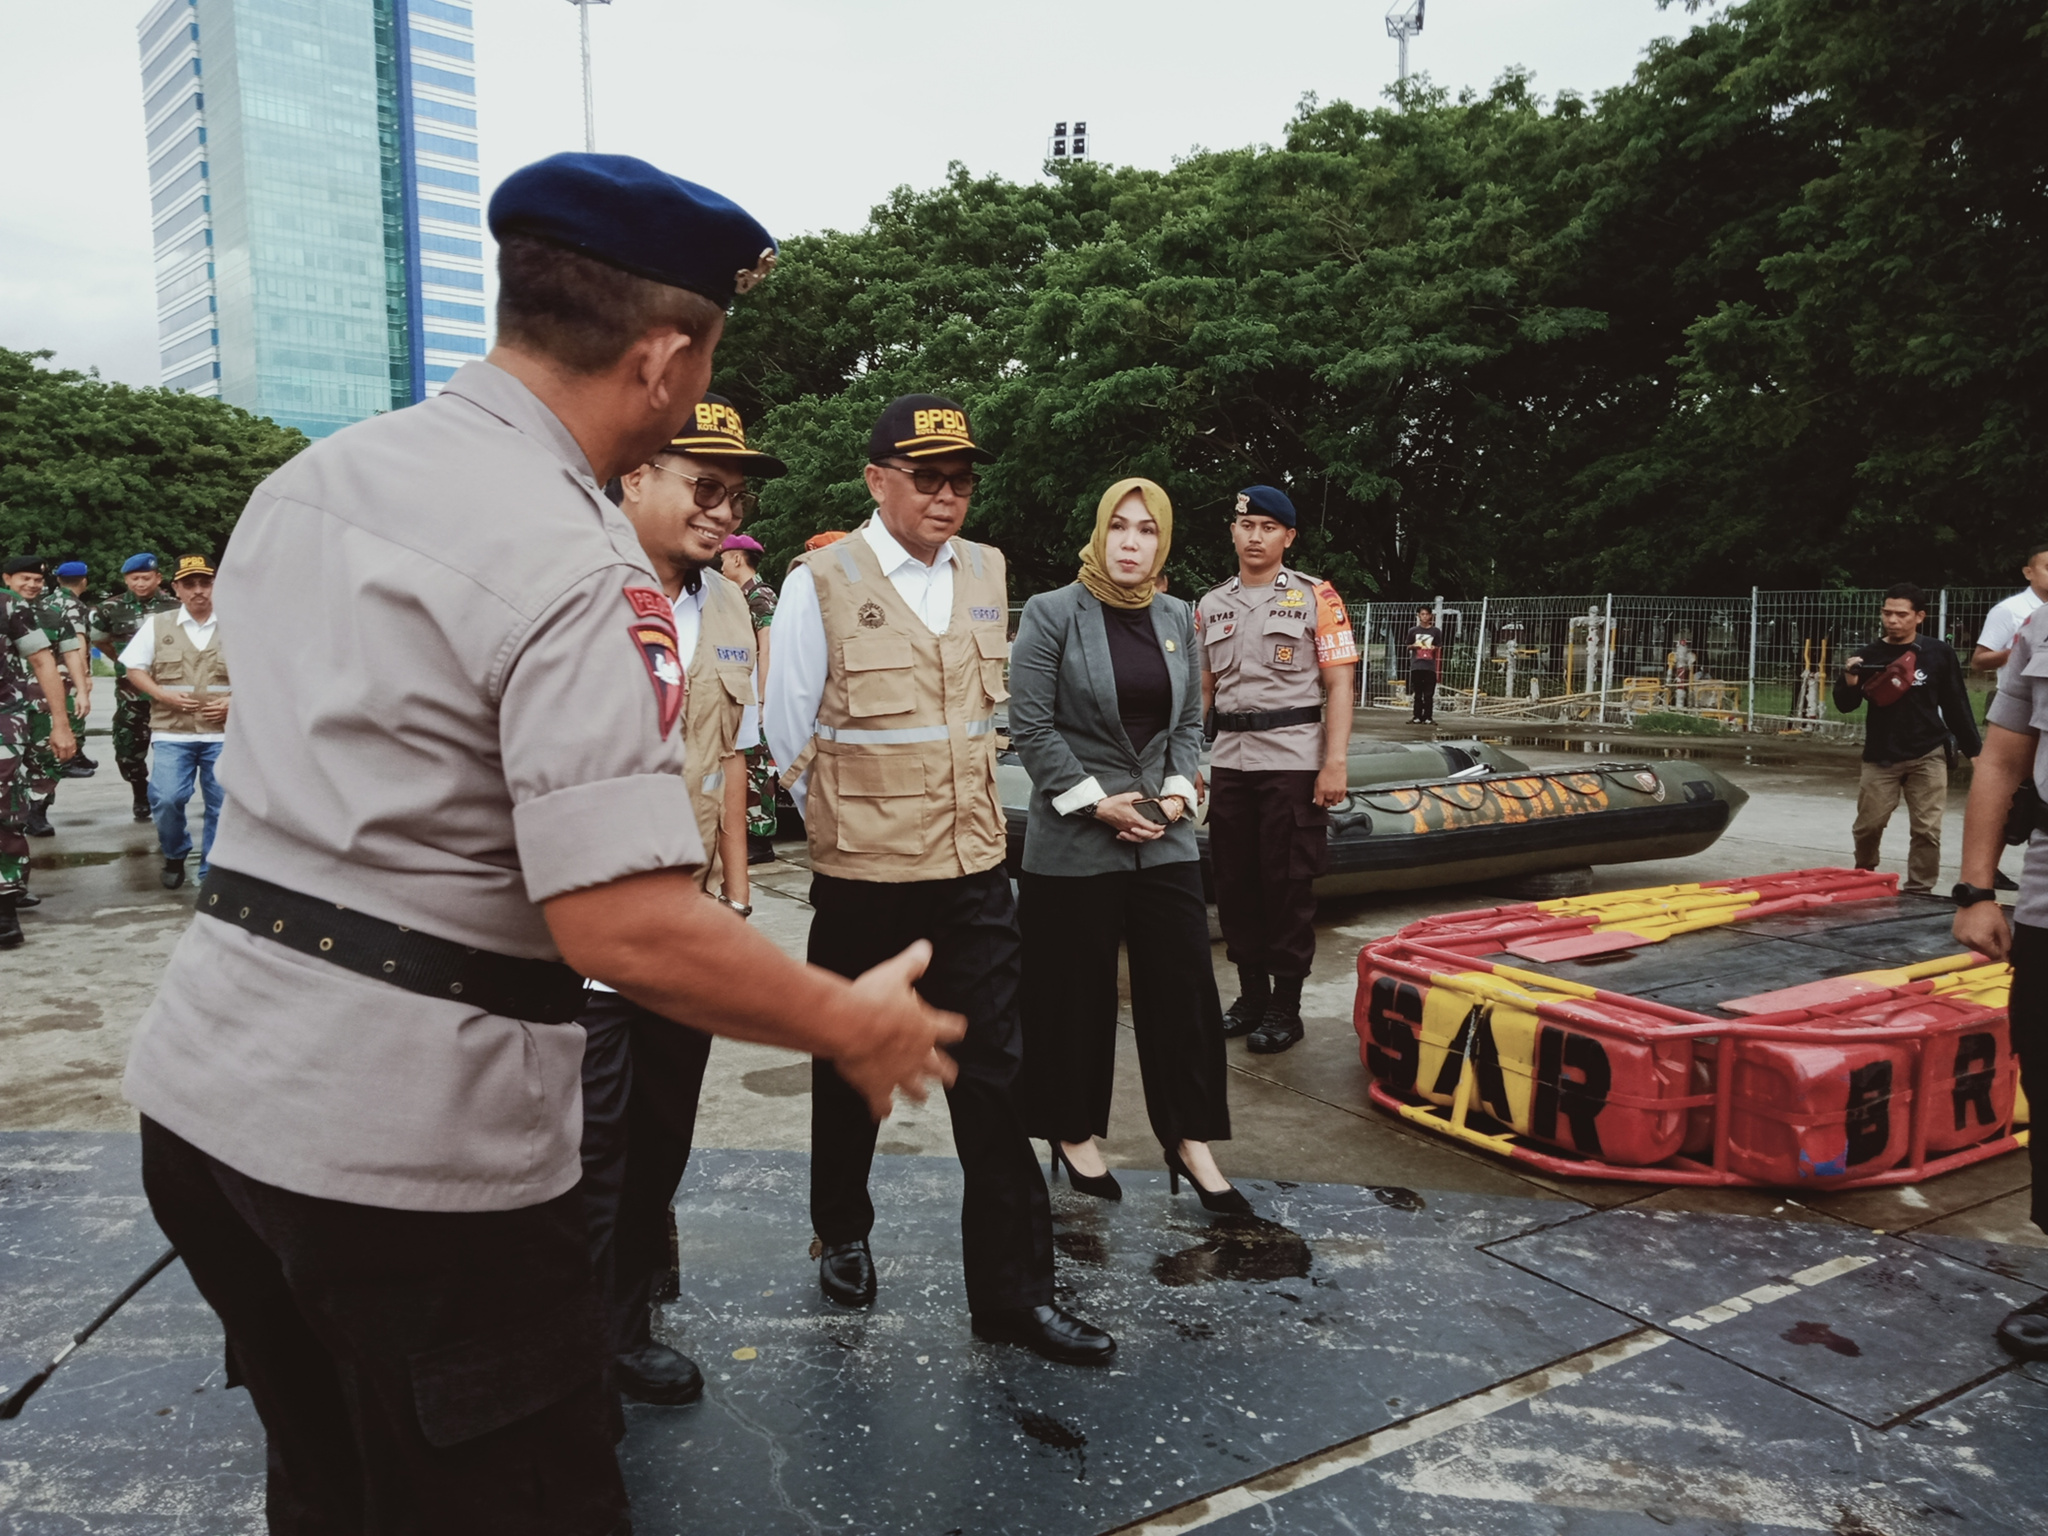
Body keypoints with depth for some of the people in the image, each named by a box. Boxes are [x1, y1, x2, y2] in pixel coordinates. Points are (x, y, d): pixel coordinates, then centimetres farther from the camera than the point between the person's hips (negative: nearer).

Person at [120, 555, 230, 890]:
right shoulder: (158, 625, 8)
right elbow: (133, 668, 10)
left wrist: (234, 702, -8)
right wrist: (163, 695, -7)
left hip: (223, 733, 0)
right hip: (173, 732, 0)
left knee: (221, 806, 0)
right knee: (166, 799, -13)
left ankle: (212, 873, 14)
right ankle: (175, 856, 15)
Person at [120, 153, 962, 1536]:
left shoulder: (306, 480, 7)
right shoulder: (579, 570, -20)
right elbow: (629, 929, -28)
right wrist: (856, 1027, -13)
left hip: (203, 1076, 9)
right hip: (406, 1148, -8)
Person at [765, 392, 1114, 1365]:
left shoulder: (986, 574, 6)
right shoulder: (822, 582, -9)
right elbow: (788, 733, -2)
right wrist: (842, 827, 4)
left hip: (974, 872, 4)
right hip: (861, 879, -3)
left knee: (994, 1076, 4)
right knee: (852, 1071, 15)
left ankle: (1014, 1291, 15)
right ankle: (843, 1236, 39)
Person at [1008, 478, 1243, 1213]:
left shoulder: (1177, 618, 10)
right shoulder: (1052, 614, -5)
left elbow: (1190, 720, 14)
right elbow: (1030, 726, -9)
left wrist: (1177, 793, -2)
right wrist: (1095, 801, -13)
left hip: (1163, 837, 4)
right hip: (1074, 841, -4)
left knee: (1185, 985, 3)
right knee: (1075, 995, 6)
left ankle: (1190, 1141, 16)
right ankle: (1073, 1134, 25)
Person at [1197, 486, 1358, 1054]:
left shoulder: (1316, 598, -1)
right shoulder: (1210, 604, 12)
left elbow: (1338, 686, -5)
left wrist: (1334, 763, -13)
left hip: (1293, 762, -4)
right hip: (1229, 762, 5)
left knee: (1288, 885, -1)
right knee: (1234, 881, 9)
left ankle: (1285, 1006, 11)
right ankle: (1251, 994, 23)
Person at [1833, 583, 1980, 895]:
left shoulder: (1938, 653, -1)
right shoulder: (1869, 655, 0)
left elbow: (1956, 705, 5)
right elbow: (1845, 706, 1)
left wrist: (1972, 750, 6)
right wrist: (1849, 682, -20)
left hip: (1927, 756, 0)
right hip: (1880, 756, 1)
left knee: (1927, 830, -1)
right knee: (1867, 826, 2)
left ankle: (1919, 892, 8)